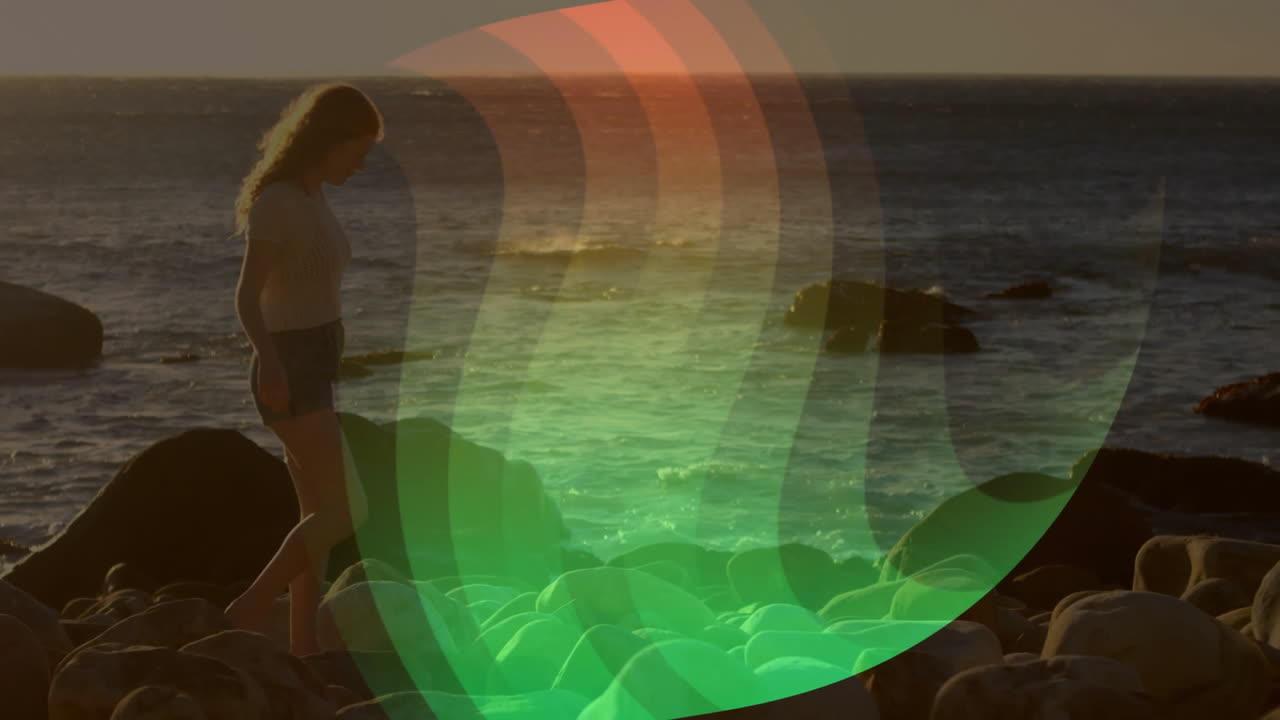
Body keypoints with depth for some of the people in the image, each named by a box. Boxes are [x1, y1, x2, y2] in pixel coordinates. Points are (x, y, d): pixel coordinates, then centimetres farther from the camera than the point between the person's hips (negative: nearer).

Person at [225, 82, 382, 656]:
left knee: (318, 515, 9)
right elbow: (247, 296, -27)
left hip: (312, 370, 10)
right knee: (346, 513, -10)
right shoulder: (276, 203, -17)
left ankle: (302, 650, 12)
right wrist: (270, 363, -44)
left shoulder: (312, 197, 12)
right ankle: (252, 607, -1)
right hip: (289, 374, -10)